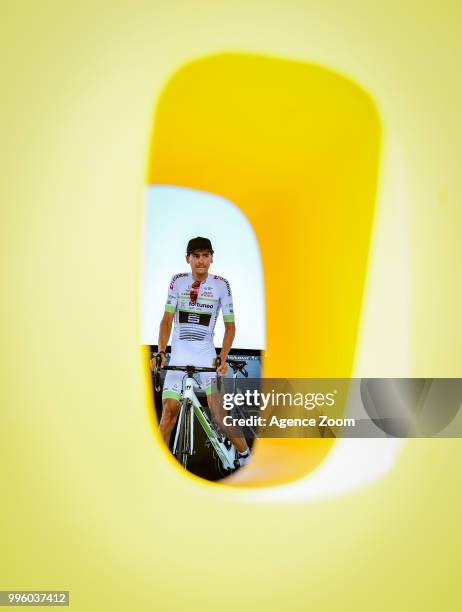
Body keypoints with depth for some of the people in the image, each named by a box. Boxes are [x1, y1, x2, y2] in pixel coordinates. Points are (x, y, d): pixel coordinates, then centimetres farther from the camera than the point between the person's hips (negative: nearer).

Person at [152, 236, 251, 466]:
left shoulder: (221, 285, -3)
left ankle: (244, 455, 12)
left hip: (207, 356, -1)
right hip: (179, 357, 2)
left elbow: (230, 325, 0)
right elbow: (167, 320, 4)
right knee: (169, 411, -3)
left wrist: (222, 357, -12)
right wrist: (161, 352, -6)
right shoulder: (178, 281, 1)